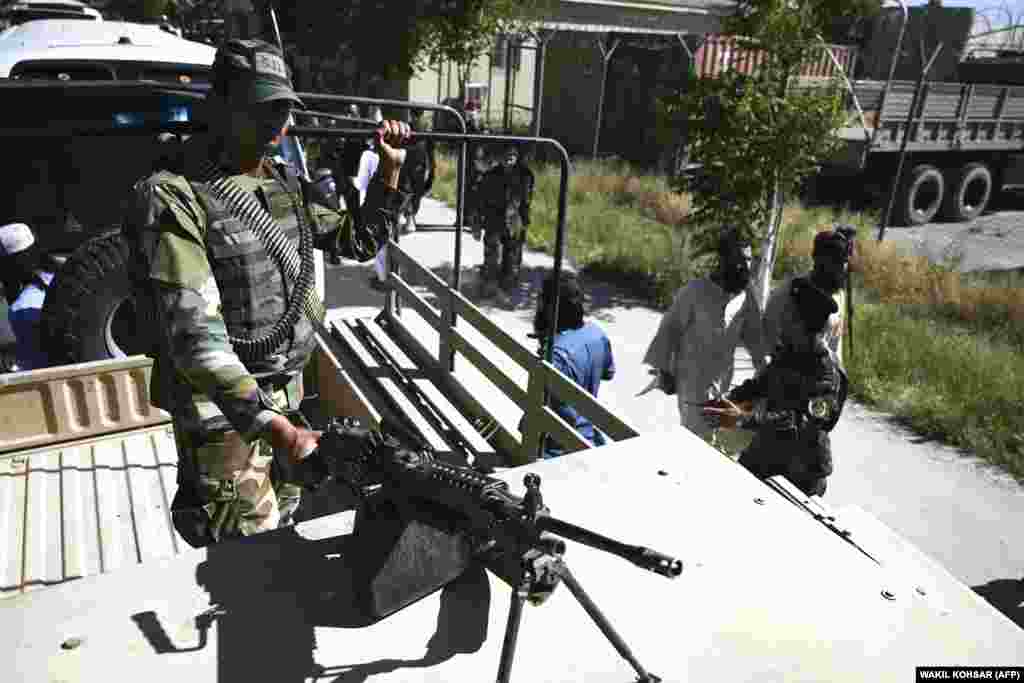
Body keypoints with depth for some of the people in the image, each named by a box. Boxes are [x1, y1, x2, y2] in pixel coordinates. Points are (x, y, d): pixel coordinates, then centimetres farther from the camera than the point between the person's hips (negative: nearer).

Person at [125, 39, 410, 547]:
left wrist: (390, 170, 4)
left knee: (282, 538, 23)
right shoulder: (175, 198, -18)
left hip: (284, 395, 7)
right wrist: (268, 421, -30)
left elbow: (360, 241, 16)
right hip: (222, 412, -7)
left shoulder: (286, 186, 4)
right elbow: (193, 334, -25)